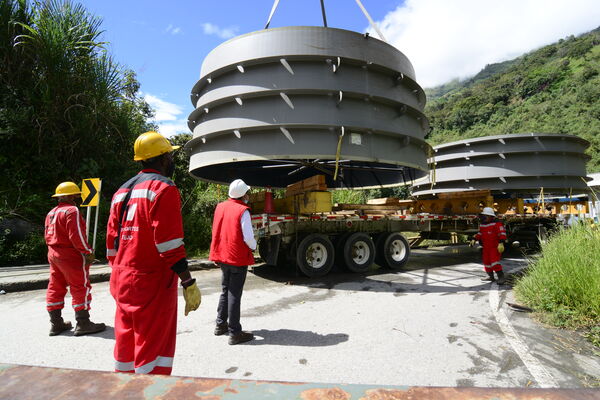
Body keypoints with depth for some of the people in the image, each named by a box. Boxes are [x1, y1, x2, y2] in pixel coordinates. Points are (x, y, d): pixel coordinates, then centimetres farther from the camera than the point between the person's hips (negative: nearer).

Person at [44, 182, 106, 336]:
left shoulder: (51, 213, 14)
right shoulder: (71, 211, -15)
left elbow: (48, 236, 18)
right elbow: (76, 235, -21)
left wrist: (55, 249, 22)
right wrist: (88, 252, -16)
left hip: (53, 254, 10)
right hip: (71, 255, -10)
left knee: (55, 288, 13)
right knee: (81, 287, -4)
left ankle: (56, 323, 20)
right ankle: (83, 324, -2)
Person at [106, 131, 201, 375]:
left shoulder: (122, 191, 14)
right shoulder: (164, 188, -11)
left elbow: (112, 242, 15)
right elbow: (169, 243, -19)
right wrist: (189, 284, -16)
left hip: (122, 281, 8)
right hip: (152, 282, -8)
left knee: (125, 346, 18)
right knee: (153, 351, 1)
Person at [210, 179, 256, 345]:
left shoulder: (220, 207, 4)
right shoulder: (243, 211, -16)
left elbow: (217, 231, 9)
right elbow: (248, 237, -19)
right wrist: (254, 246, 2)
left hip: (223, 256, 7)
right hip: (238, 258, -7)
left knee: (225, 291, 21)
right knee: (234, 294, 0)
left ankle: (220, 325, 32)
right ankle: (234, 333, 8)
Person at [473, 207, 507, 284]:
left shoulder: (497, 224, -15)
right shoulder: (482, 225, 9)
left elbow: (502, 233, -22)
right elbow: (480, 233, 21)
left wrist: (501, 243, -30)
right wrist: (474, 239, 12)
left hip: (495, 247, -8)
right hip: (486, 247, 8)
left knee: (494, 261, -18)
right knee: (486, 261, 13)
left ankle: (501, 276, -10)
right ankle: (490, 276, 26)